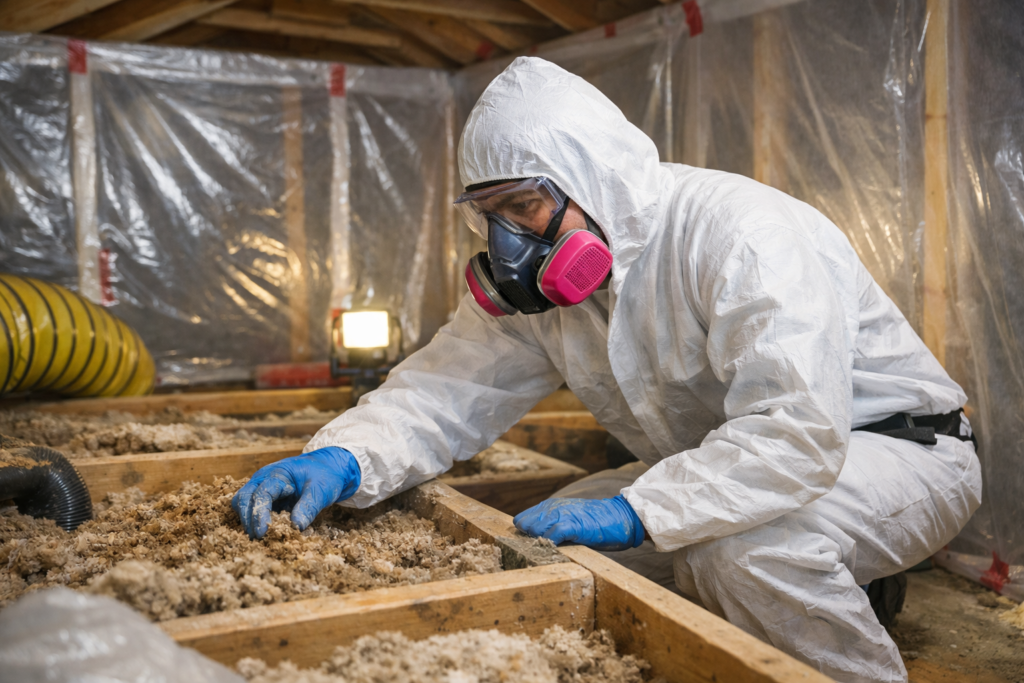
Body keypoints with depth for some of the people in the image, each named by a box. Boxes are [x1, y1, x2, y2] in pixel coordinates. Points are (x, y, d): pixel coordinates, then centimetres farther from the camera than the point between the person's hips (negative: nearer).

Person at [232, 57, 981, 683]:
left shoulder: (741, 233, -29)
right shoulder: (539, 281, -5)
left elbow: (796, 432, -35)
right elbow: (451, 386, -9)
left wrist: (634, 512, -40)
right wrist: (346, 457, -27)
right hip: (722, 462, 7)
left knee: (749, 544, -37)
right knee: (545, 535, 0)